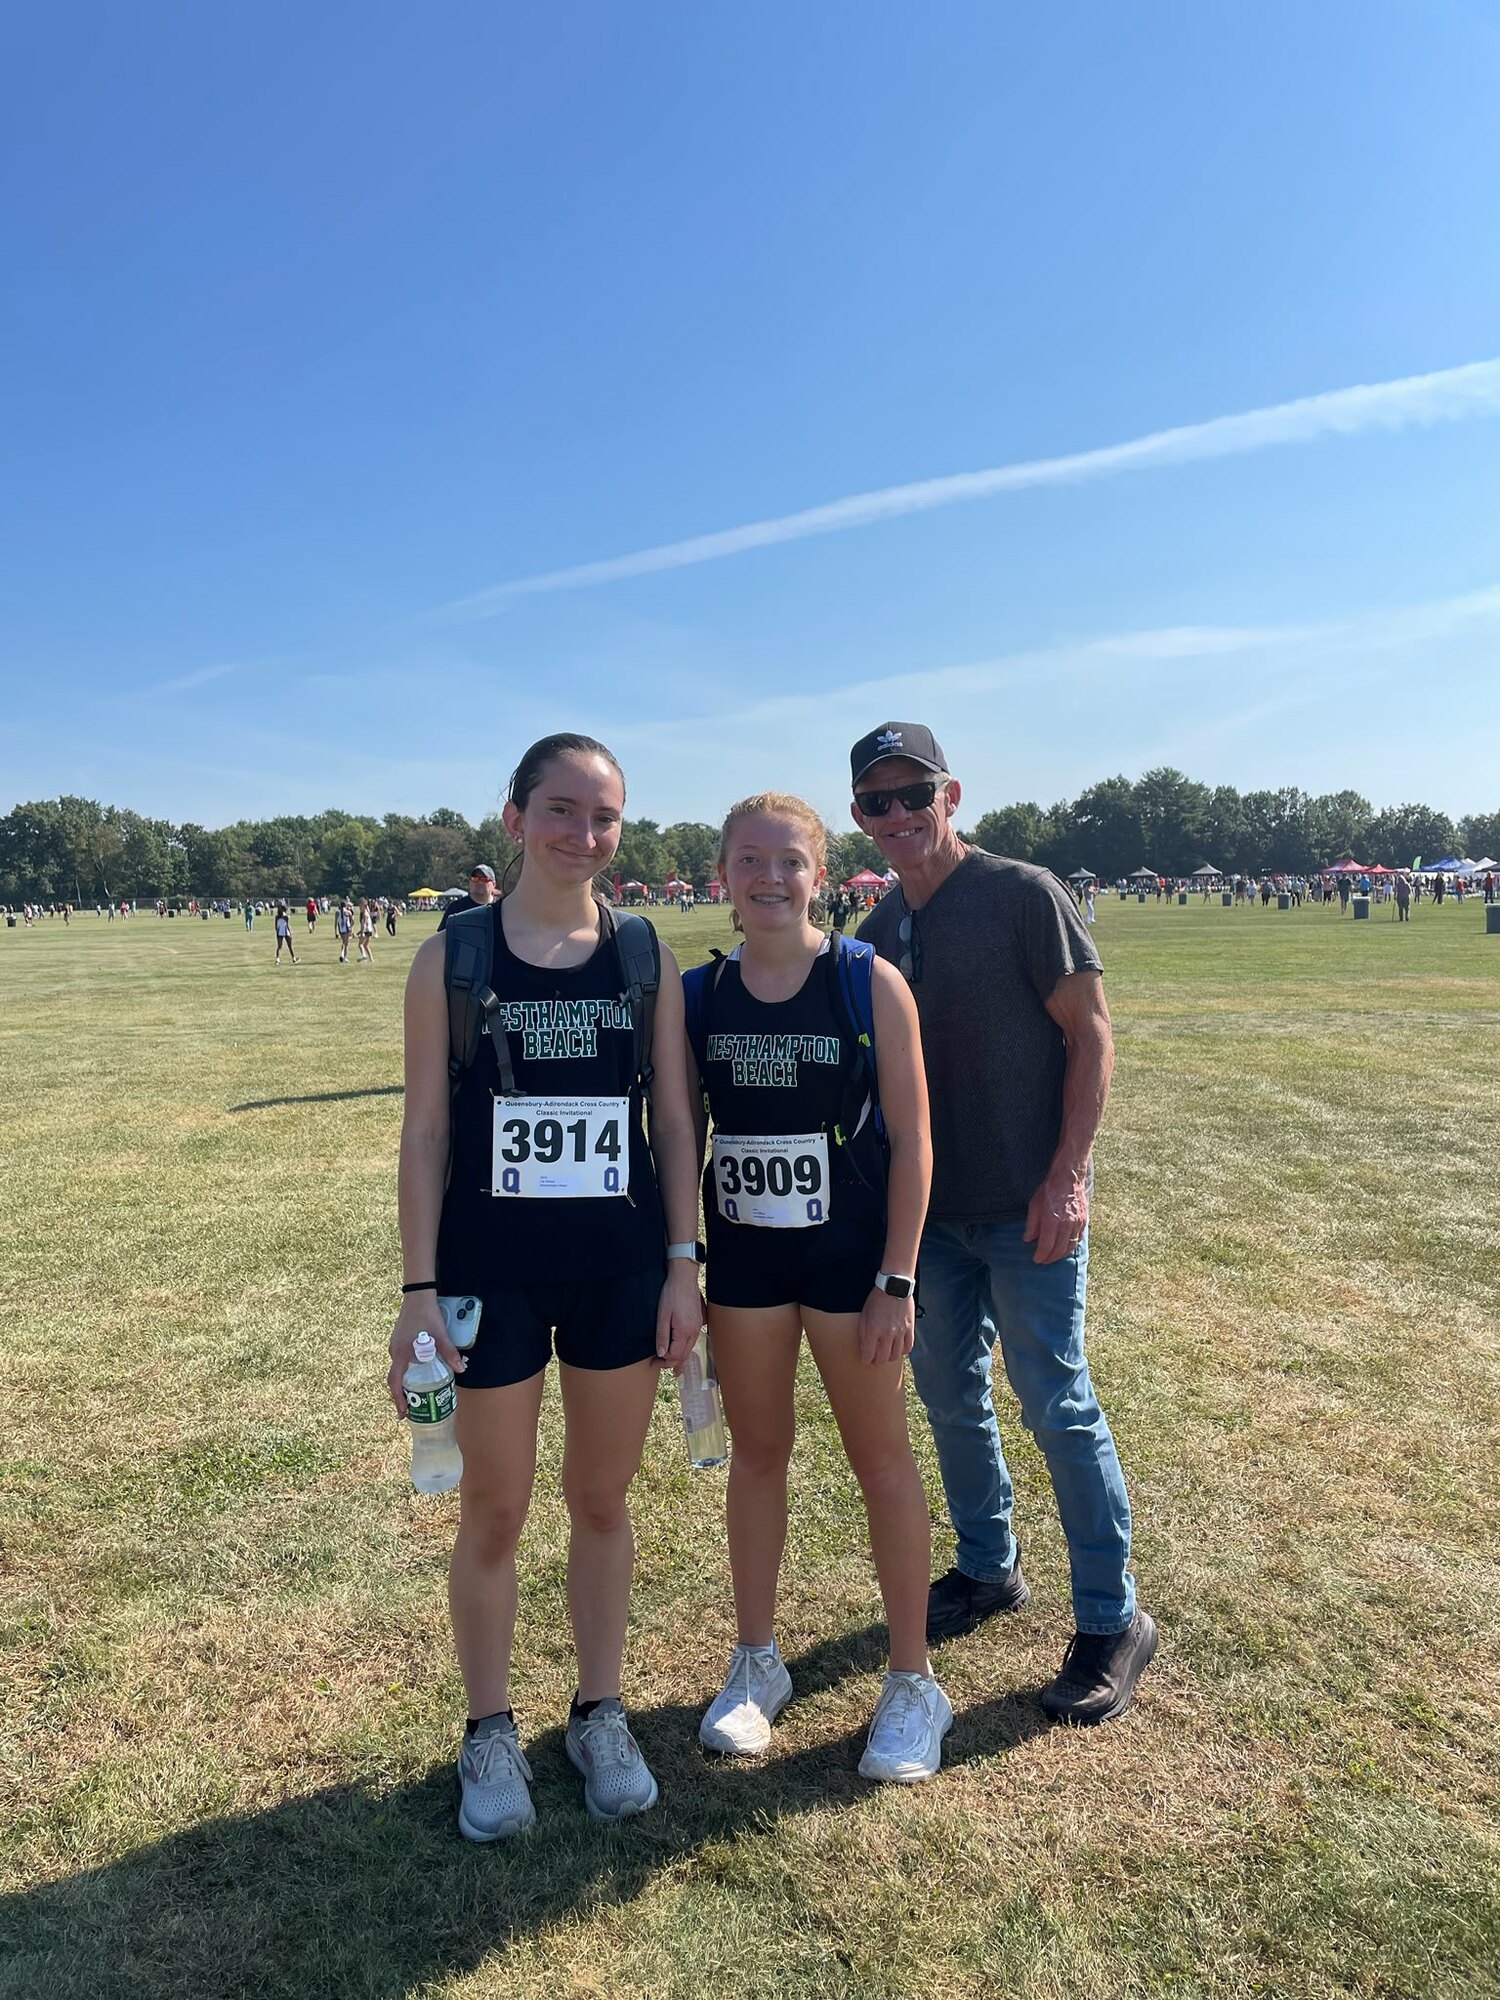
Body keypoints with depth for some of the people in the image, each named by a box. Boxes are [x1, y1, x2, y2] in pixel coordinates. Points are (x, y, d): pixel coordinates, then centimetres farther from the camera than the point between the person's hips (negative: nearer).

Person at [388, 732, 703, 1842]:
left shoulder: (645, 956, 0)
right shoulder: (453, 957, -4)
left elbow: (674, 1120, 3)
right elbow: (426, 1129, -3)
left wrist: (684, 1265, 0)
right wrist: (420, 1287, -6)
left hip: (621, 1268, 2)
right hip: (491, 1270, -1)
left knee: (602, 1499, 16)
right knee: (494, 1512, 13)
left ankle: (601, 1716, 37)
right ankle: (491, 1733, 35)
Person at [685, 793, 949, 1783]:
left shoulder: (869, 983, -10)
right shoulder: (699, 994, -1)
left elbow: (911, 1137, -9)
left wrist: (898, 1280, -11)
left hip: (849, 1255, -3)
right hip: (742, 1256, 3)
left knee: (882, 1460, 11)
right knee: (756, 1452, 16)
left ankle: (913, 1684, 30)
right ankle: (757, 1663, 36)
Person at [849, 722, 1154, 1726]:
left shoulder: (1024, 894, -10)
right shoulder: (877, 932, 8)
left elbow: (1090, 1036, -11)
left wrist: (1066, 1177, -17)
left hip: (1027, 1206, -6)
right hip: (927, 1207, 6)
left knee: (1058, 1405, 1)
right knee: (950, 1396, 16)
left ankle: (1113, 1621, 18)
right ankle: (989, 1568, 37)